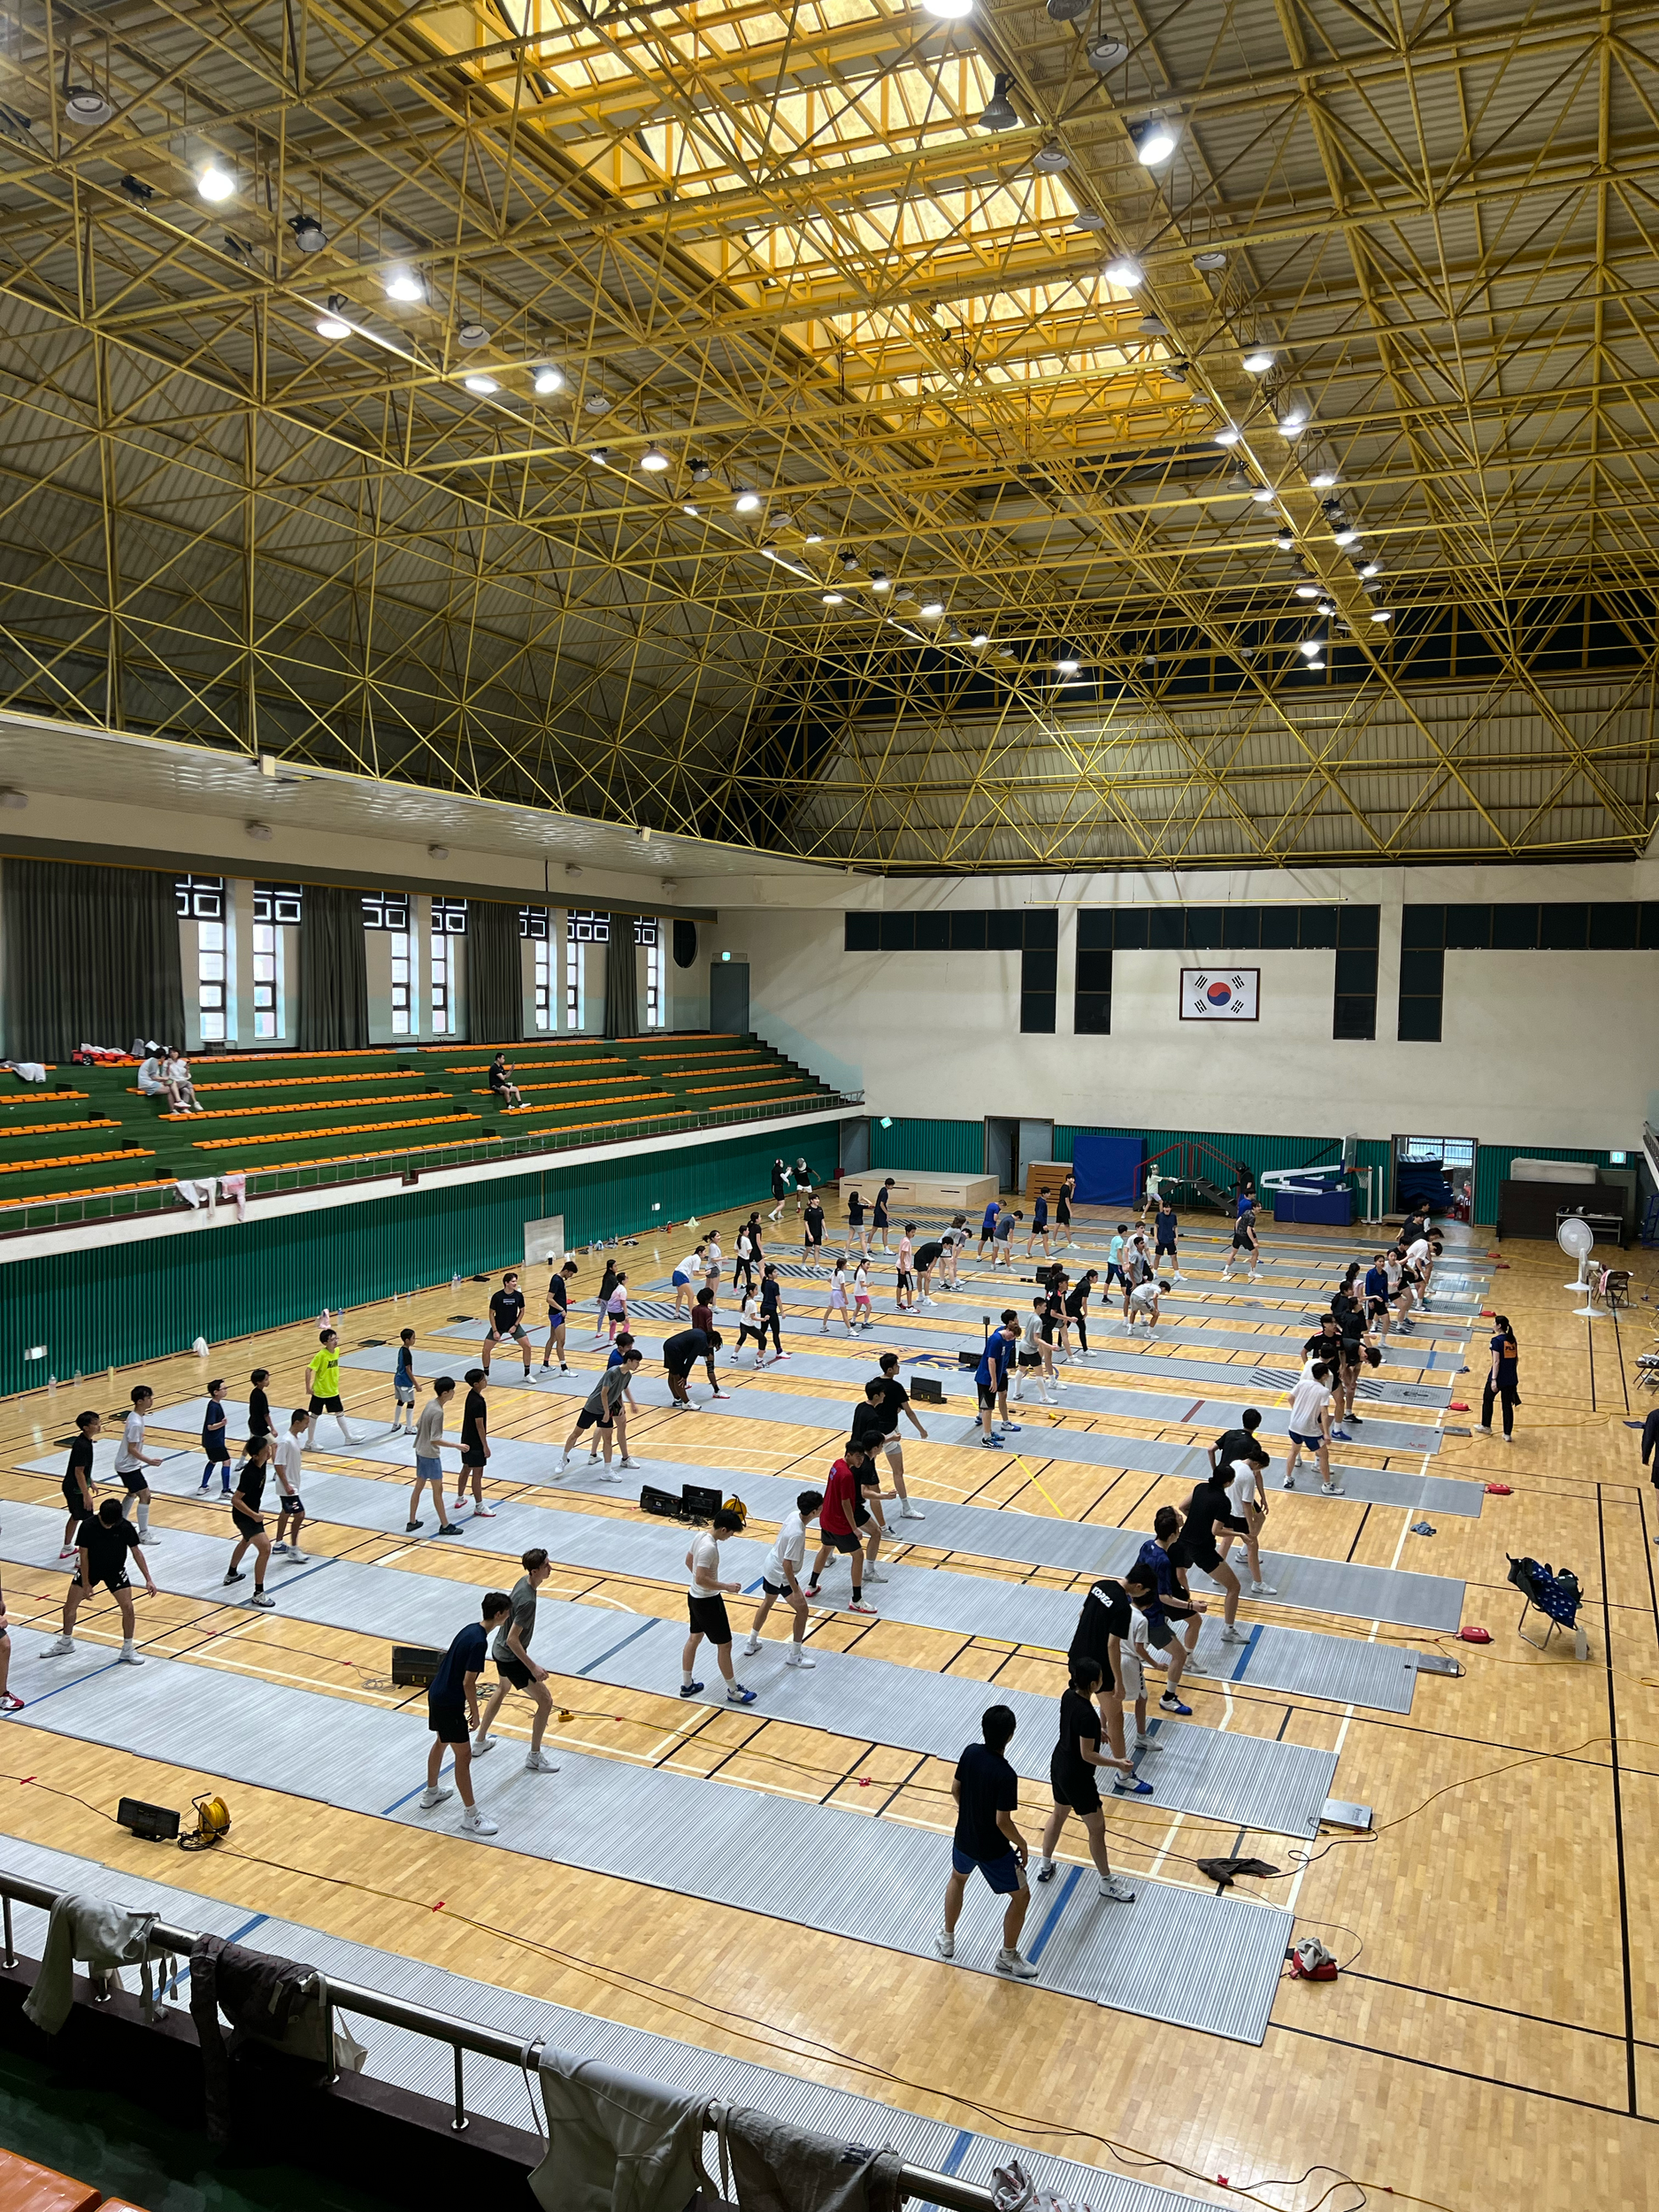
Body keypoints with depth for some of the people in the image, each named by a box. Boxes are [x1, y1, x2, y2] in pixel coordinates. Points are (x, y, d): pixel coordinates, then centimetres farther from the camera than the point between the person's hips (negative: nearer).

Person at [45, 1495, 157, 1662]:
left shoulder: (125, 1527, -21)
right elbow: (83, 1555, -15)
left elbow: (136, 1551, -11)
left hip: (115, 1571, 0)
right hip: (90, 1569, 0)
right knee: (69, 1606, 3)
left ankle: (128, 1649, 7)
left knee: (128, 1608, -10)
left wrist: (148, 1579, -13)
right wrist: (86, 1583, -11)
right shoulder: (88, 1526, -24)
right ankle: (66, 1643, 31)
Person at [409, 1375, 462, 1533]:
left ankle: (412, 1522, 26)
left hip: (420, 1452, 8)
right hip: (431, 1455, -8)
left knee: (418, 1487, 17)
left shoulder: (430, 1403, 0)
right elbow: (435, 1440, -26)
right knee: (437, 1490, 3)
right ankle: (445, 1526, 14)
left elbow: (418, 1425, 11)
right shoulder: (438, 1412, -26)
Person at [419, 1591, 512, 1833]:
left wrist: (471, 1703, 22)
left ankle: (431, 1793, 47)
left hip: (437, 1693, 10)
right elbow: (468, 1682, -24)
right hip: (449, 1704, -10)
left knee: (441, 1742, 28)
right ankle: (470, 1815, 7)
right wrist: (475, 1713, -11)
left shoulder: (471, 1629, 3)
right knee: (463, 1755, -1)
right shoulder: (479, 1642, -25)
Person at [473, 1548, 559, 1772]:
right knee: (545, 1701, -1)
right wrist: (533, 1667, -26)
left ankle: (479, 1741, 47)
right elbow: (512, 1640, -30)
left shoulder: (523, 1581, -5)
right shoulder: (527, 1601, -33)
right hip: (511, 1657, -10)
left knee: (502, 1689, 34)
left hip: (500, 1650, 10)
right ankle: (534, 1757, 12)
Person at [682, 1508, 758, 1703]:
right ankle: (733, 1691, 17)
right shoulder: (709, 1547, -30)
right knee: (724, 1645, 4)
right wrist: (727, 1587, -25)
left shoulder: (700, 1536, -1)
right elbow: (701, 1579, -32)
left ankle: (687, 1684, 36)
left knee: (694, 1638, 22)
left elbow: (688, 1562, 13)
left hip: (695, 1596, 10)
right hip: (708, 1601, -10)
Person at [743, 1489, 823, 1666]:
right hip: (781, 1575, -9)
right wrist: (796, 1590, -24)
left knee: (767, 1603, 28)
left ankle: (751, 1644, 43)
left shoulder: (793, 1515, -10)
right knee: (802, 1610, 5)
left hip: (770, 1567, 9)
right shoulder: (797, 1534, -35)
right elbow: (787, 1564, -30)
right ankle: (794, 1655, 16)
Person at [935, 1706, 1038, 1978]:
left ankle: (947, 1939, 48)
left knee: (958, 1878, 34)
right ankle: (1008, 1957, 30)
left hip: (964, 1838, 6)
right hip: (993, 1849, -6)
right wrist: (1022, 1844, -8)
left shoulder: (970, 1752, -14)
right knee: (1021, 1896, 17)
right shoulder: (1006, 1775, -31)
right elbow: (1003, 1822, -26)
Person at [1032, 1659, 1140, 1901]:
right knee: (1097, 1828, 11)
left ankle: (1044, 1866, 45)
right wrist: (1117, 1763, -16)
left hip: (1059, 1765, 8)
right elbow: (1087, 1755, -24)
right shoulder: (1087, 1715, -33)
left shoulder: (1068, 1696, -8)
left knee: (1059, 1814, 28)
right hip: (1077, 1777, -8)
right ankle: (1107, 1882, 29)